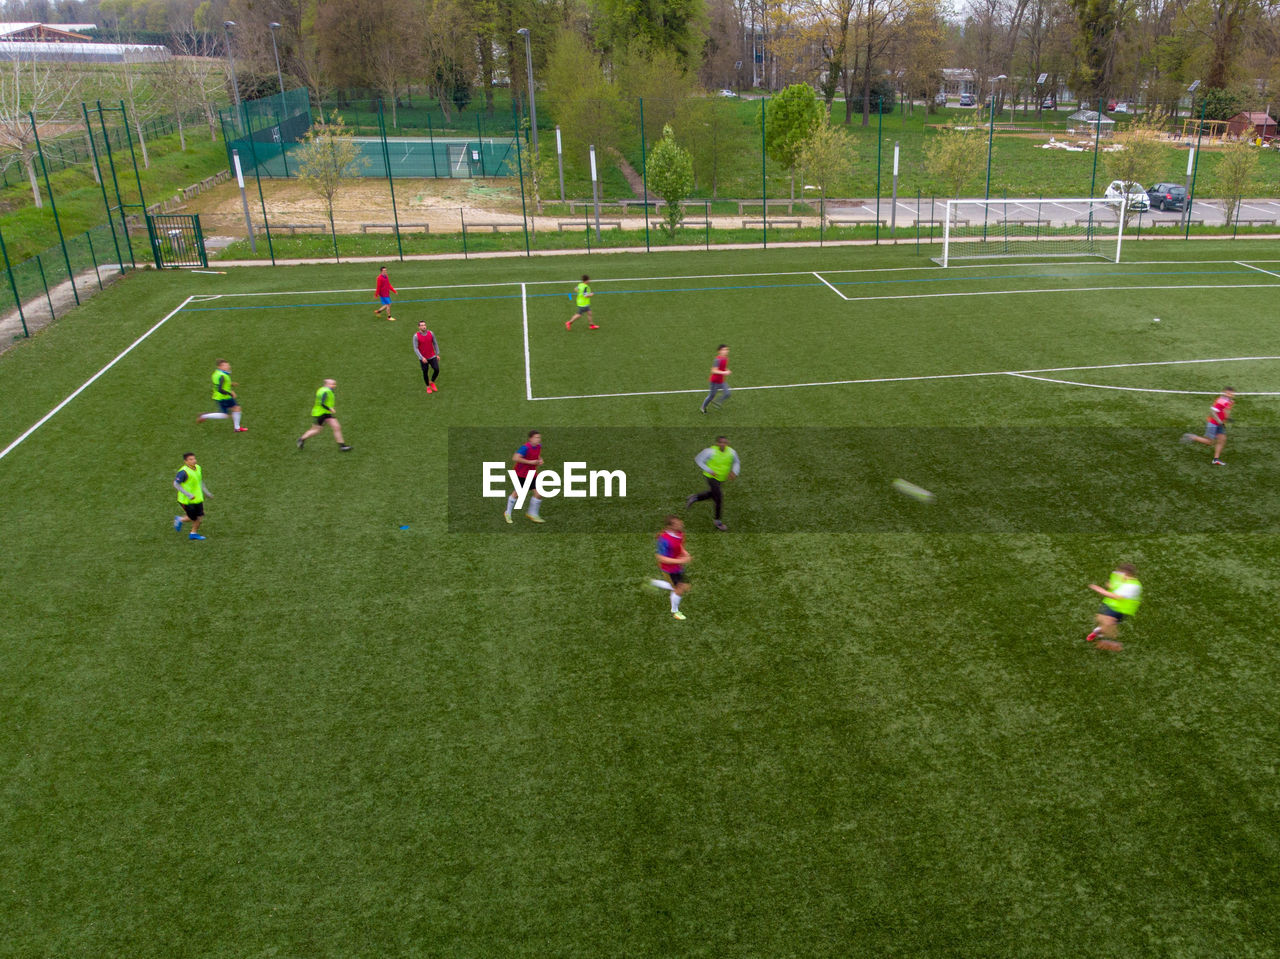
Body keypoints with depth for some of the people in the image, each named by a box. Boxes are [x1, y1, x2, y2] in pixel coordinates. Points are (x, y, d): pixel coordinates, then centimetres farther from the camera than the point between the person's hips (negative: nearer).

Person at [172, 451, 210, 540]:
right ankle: (180, 520, 34)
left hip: (198, 498, 7)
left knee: (200, 517, 5)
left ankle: (193, 533, 26)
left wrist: (205, 492, 16)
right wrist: (188, 495, -25)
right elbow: (176, 484, -20)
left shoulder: (198, 468, 1)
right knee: (193, 518, 4)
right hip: (186, 500, -7)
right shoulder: (183, 471, -23)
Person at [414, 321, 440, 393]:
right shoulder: (416, 336, -14)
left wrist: (437, 354, 4)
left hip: (432, 356, 2)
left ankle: (432, 382, 24)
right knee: (425, 373, 6)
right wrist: (422, 358, -22)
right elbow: (415, 348, -14)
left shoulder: (431, 333, -5)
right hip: (423, 358, -2)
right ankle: (428, 387, 29)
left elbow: (435, 344, 7)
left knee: (437, 370, -4)